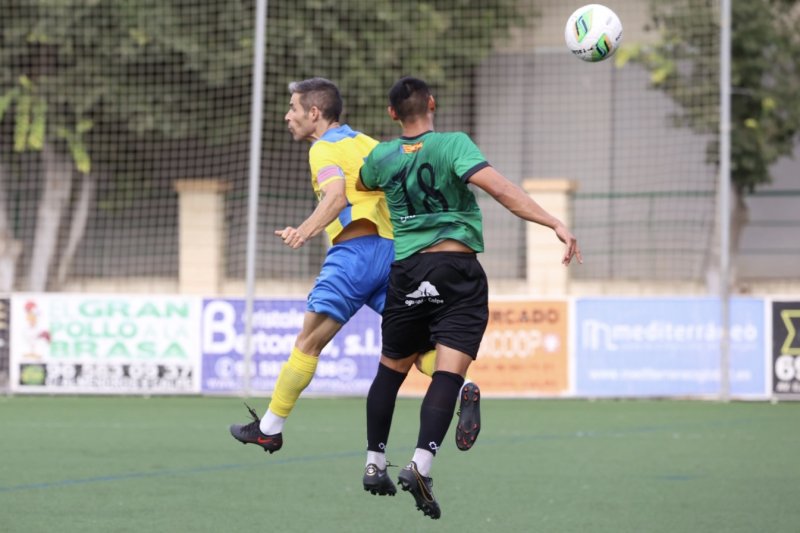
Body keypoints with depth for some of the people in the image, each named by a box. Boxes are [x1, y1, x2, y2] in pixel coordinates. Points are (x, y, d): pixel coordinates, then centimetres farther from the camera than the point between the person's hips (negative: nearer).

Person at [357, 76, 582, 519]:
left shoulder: (382, 158, 7)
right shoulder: (453, 145, -6)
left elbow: (360, 186, 31)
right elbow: (498, 188, -19)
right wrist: (554, 223, -24)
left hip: (406, 272, 4)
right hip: (458, 270, -4)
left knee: (391, 368, 19)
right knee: (449, 371, -10)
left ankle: (375, 462, 26)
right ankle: (421, 465, -26)